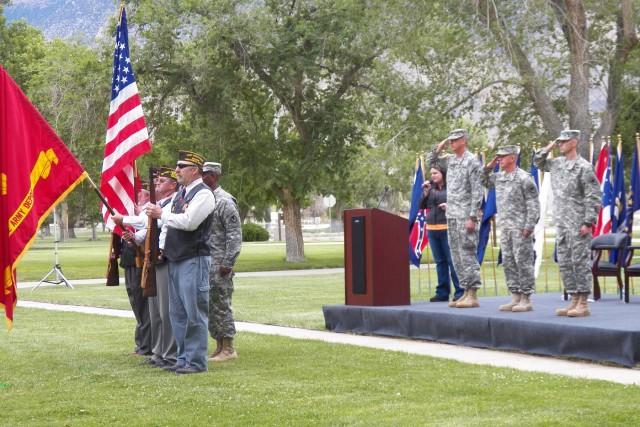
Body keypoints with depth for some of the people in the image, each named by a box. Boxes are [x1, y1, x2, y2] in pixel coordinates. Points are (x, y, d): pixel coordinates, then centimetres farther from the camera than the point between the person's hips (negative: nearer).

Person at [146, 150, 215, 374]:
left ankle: (196, 361, -3)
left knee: (194, 312, -7)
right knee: (177, 313, 12)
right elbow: (170, 224, 24)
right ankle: (183, 358, 19)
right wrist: (162, 246, 11)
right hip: (175, 259, 10)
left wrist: (161, 214, -11)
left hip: (194, 260, -9)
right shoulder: (180, 194, 18)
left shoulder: (203, 194, -10)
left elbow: (188, 222, -21)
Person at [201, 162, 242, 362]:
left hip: (218, 264, -8)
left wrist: (228, 264, -18)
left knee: (220, 304, -5)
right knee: (208, 306, 10)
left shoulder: (225, 201, -10)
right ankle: (219, 346, 17)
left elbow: (235, 235, -14)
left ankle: (229, 349, 1)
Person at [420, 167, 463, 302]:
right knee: (440, 262, 10)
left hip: (447, 229, -7)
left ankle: (459, 292, -2)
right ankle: (442, 292, 15)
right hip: (432, 229, 7)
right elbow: (422, 206, 15)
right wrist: (425, 192, 2)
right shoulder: (431, 188, 14)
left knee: (452, 261, -6)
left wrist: (449, 207, -20)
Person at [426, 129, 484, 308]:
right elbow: (430, 162, 27)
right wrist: (439, 148, 10)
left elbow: (477, 191, -12)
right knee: (456, 256, 8)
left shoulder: (472, 161, -8)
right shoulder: (450, 160, 13)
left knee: (467, 255, -9)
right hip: (451, 215, 8)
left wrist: (472, 217, -18)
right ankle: (466, 292, 13)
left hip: (465, 217, -8)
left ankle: (473, 295, -8)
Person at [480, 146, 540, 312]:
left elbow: (533, 204, -13)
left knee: (523, 262, -5)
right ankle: (516, 297, 16)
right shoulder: (499, 177, 12)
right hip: (505, 226, 8)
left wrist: (529, 226, -18)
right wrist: (489, 167, 12)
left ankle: (526, 300, -1)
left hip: (520, 228, -8)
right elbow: (483, 182, 29)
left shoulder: (524, 178, -11)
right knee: (508, 262, 9)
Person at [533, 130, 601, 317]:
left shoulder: (584, 167, -10)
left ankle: (583, 304, -3)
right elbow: (538, 162, 29)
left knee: (579, 262, -7)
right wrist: (549, 148, 11)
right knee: (564, 263, 9)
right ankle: (574, 301, 16)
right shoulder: (557, 164, 12)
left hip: (578, 224, -8)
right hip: (561, 223, 8)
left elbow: (594, 197, -12)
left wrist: (588, 222, -17)